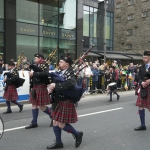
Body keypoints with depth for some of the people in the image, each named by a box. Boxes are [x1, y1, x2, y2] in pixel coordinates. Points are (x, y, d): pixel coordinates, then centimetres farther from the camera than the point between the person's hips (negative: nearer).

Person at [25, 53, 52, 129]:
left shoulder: (44, 66, -12)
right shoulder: (36, 66, 12)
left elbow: (45, 74, -32)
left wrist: (34, 73, -31)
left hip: (41, 87, -8)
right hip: (35, 87, 8)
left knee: (41, 106, -3)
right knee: (34, 104, 9)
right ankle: (34, 122, 17)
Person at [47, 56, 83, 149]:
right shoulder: (60, 73, 9)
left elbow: (71, 84, -35)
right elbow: (54, 85, 14)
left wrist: (56, 85, -29)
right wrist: (51, 88, -9)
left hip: (66, 102, -8)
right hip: (59, 102, 8)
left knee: (62, 125, -3)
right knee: (55, 123, 11)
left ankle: (78, 134, 19)